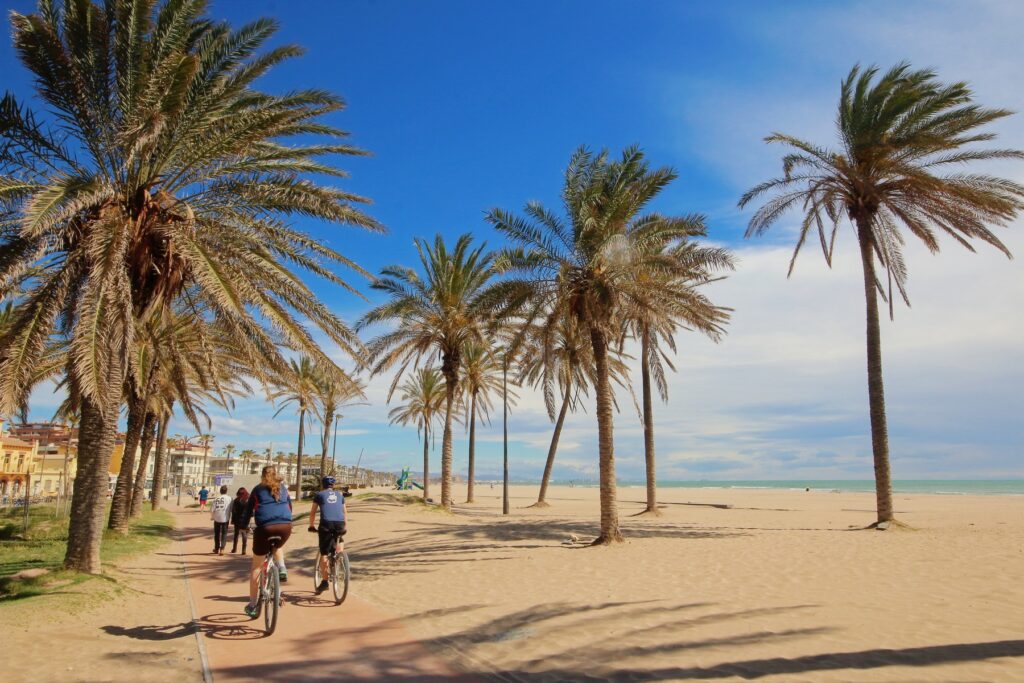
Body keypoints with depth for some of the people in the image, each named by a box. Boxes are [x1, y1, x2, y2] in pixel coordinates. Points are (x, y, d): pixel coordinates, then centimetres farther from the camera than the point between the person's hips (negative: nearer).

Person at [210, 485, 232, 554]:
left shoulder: (216, 498, 0)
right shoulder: (229, 498, -4)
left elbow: (212, 509, -1)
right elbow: (231, 509, -5)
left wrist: (212, 516, 16)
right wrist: (231, 518, 11)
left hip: (217, 518, 2)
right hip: (225, 518, -2)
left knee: (217, 534, 16)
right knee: (224, 534, 5)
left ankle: (216, 548, 25)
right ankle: (222, 549, -8)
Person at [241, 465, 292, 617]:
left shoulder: (257, 489, 17)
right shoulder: (283, 488, 23)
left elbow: (248, 509, 16)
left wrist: (243, 526, 28)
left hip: (265, 527, -2)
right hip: (285, 526, 2)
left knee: (256, 566, 14)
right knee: (278, 546, 38)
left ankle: (252, 605, 16)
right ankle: (281, 569, 11)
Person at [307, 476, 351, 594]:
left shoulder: (319, 495, 18)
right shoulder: (340, 495, 24)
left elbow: (312, 513, 19)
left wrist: (312, 526, 33)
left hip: (326, 524, -2)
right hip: (340, 523, 2)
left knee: (324, 554, 6)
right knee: (340, 540, 33)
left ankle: (324, 582, 3)